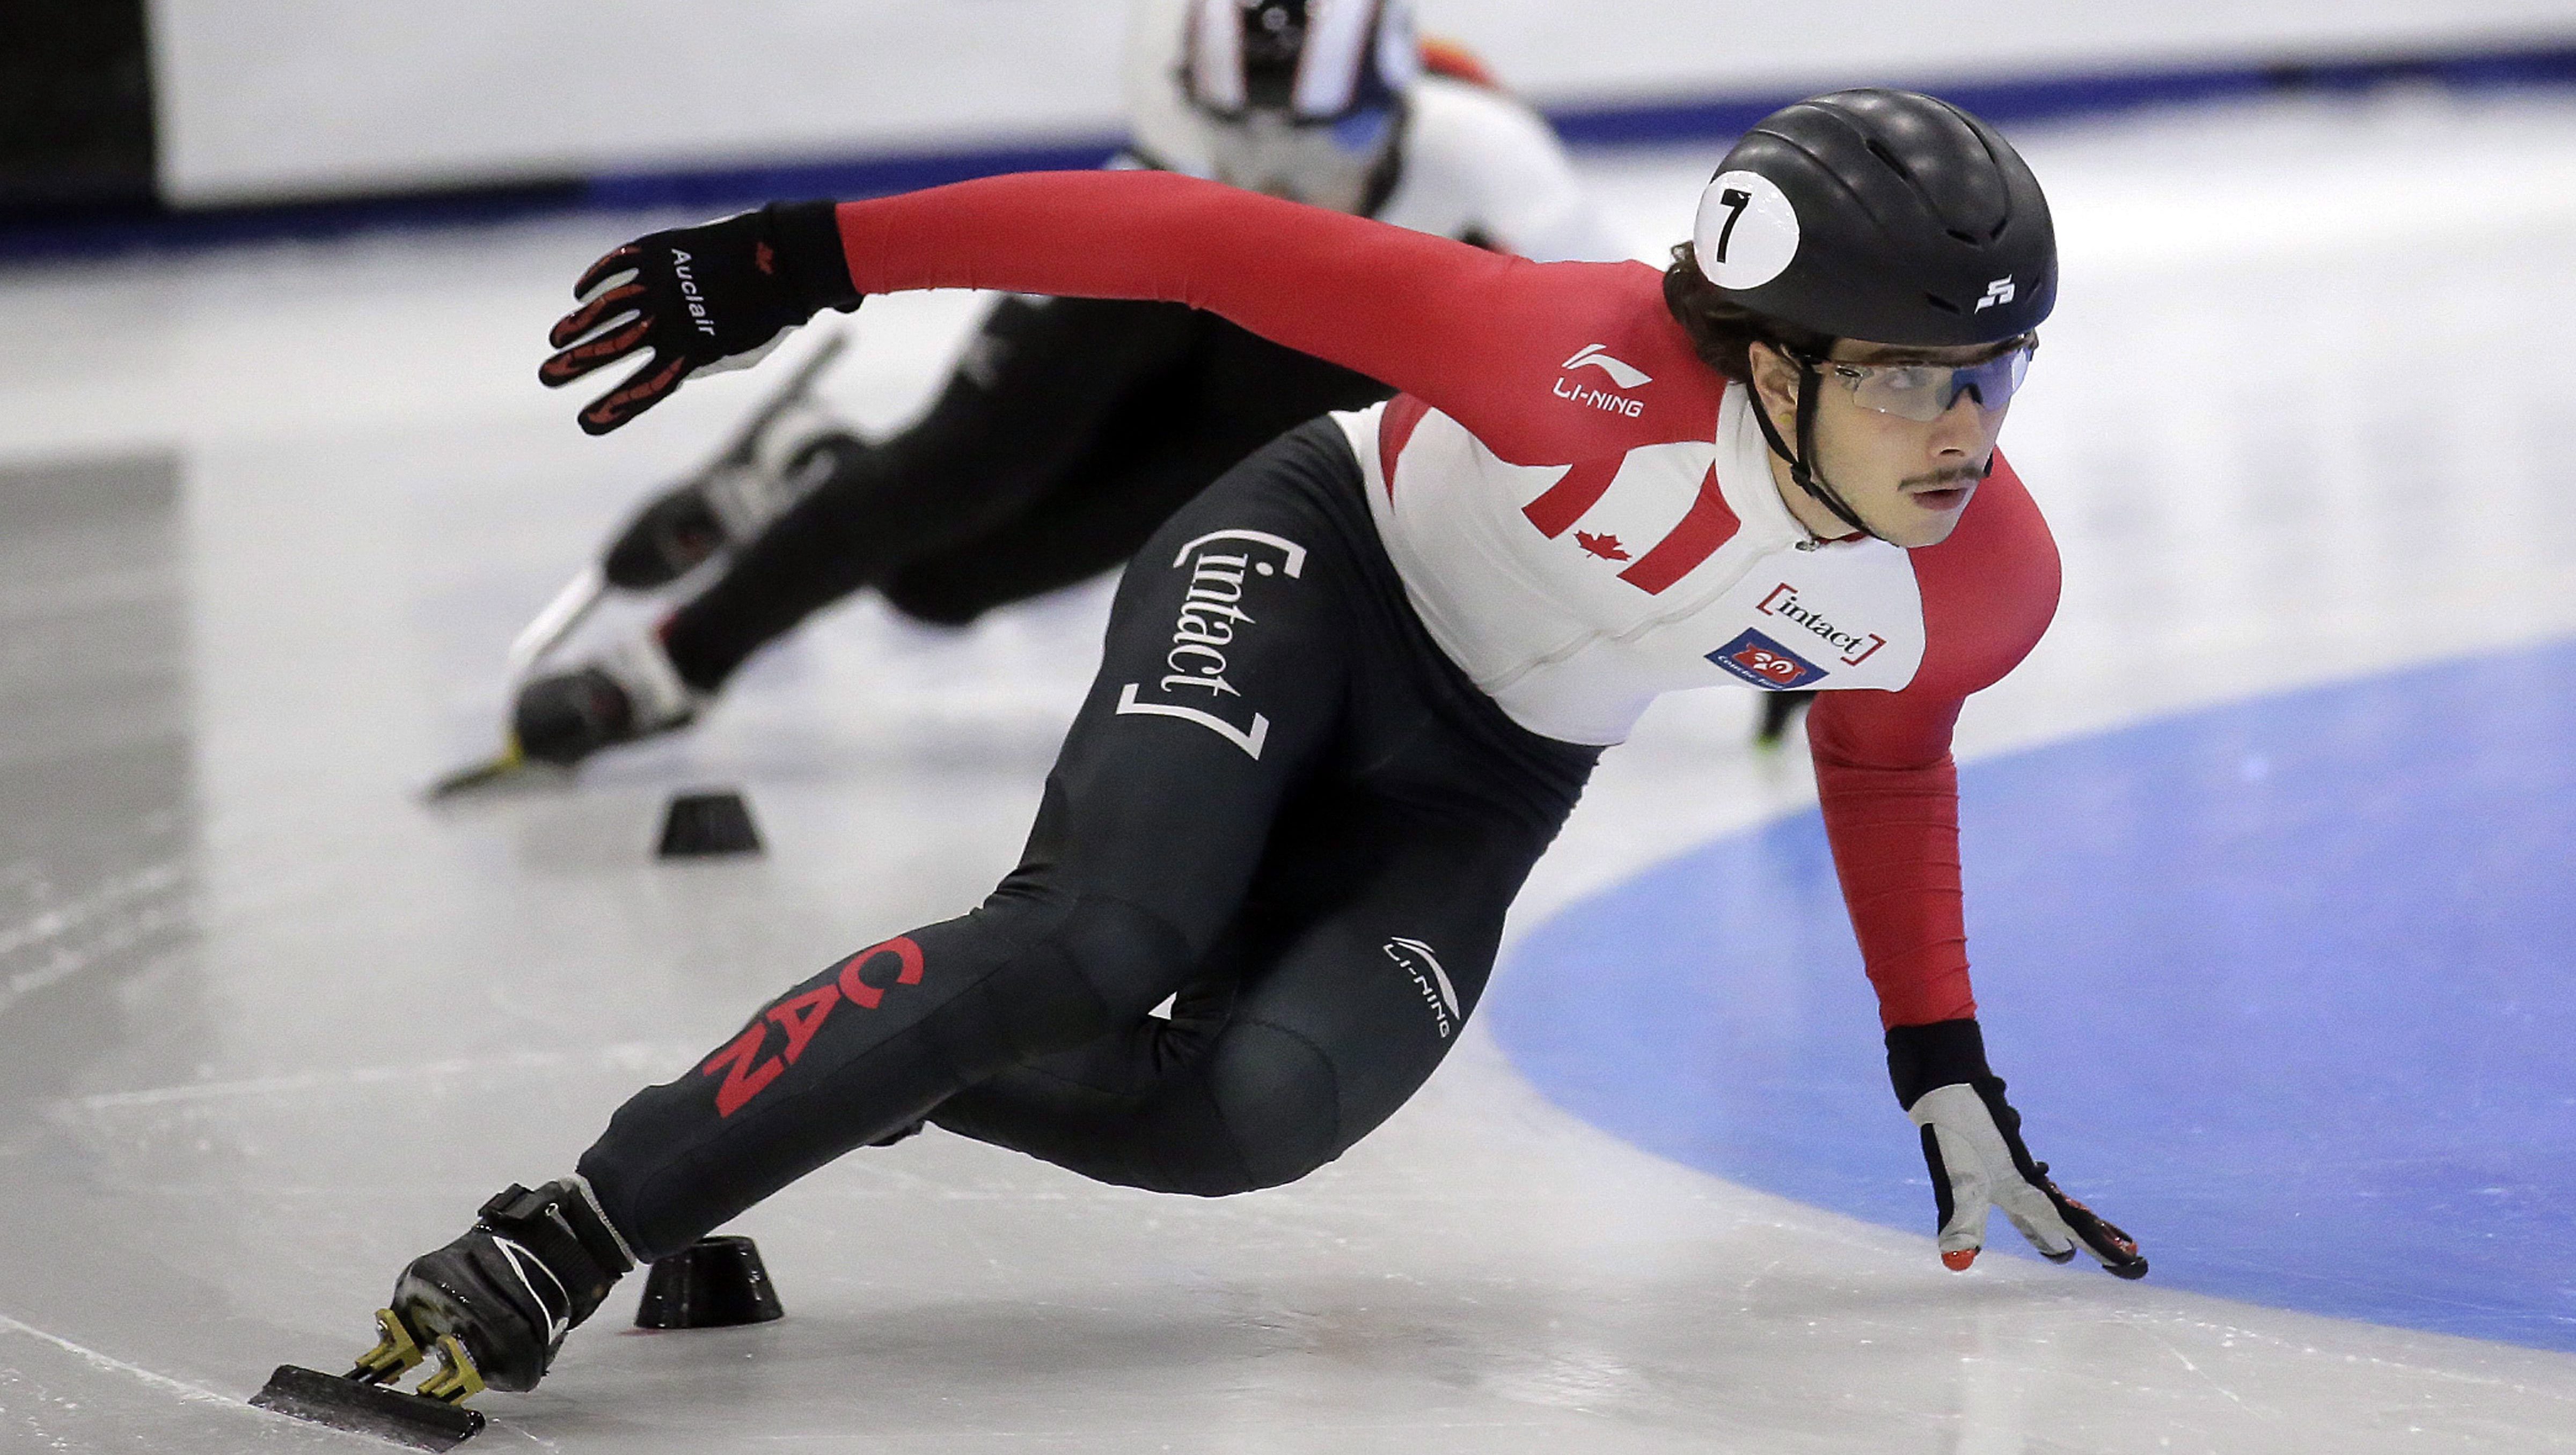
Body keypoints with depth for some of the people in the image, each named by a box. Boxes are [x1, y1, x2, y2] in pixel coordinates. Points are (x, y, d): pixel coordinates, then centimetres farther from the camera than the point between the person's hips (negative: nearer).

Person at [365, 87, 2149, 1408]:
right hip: (1314, 571, -4)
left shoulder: (1987, 587, -18)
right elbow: (1213, 242, -29)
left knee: (1257, 1109, -24)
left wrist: (1944, 1069, 13)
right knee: (1096, 939, -30)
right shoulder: (1593, 361, -35)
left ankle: (834, 1080, -1)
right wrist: (816, 257, -30)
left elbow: (1883, 758, 7)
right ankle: (566, 1235, -23)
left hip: (1469, 791, 4)